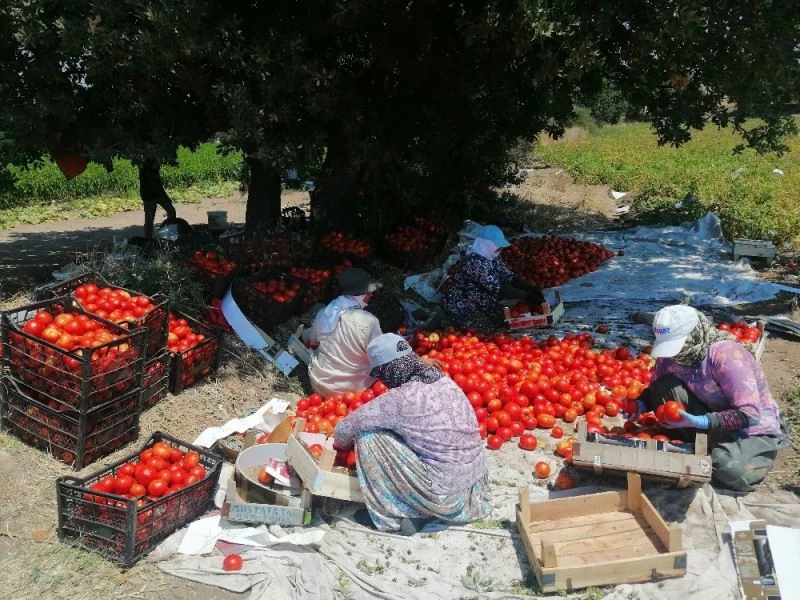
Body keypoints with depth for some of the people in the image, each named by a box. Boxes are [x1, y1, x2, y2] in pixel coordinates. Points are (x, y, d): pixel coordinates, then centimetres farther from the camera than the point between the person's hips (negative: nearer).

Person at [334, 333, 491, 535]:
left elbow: (345, 428, -8)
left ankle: (390, 516, 8)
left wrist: (342, 445, 12)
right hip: (473, 481, 7)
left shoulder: (402, 399, -20)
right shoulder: (441, 379, 1)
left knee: (368, 437, -4)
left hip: (445, 492, -7)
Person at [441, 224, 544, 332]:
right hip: (460, 306, -9)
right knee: (487, 330, -15)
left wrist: (532, 289, -17)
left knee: (503, 319, 6)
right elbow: (497, 288, -36)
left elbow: (508, 276, -3)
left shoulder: (492, 256, -3)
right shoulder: (475, 261, -32)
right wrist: (527, 296, -34)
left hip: (477, 301, 10)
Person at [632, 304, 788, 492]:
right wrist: (641, 404, -19)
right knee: (665, 387, -19)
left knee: (729, 471, -36)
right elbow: (655, 390, 5)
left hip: (756, 429, -5)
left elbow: (749, 415, -30)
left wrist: (700, 422, -40)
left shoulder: (727, 355, -28)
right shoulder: (670, 355, -11)